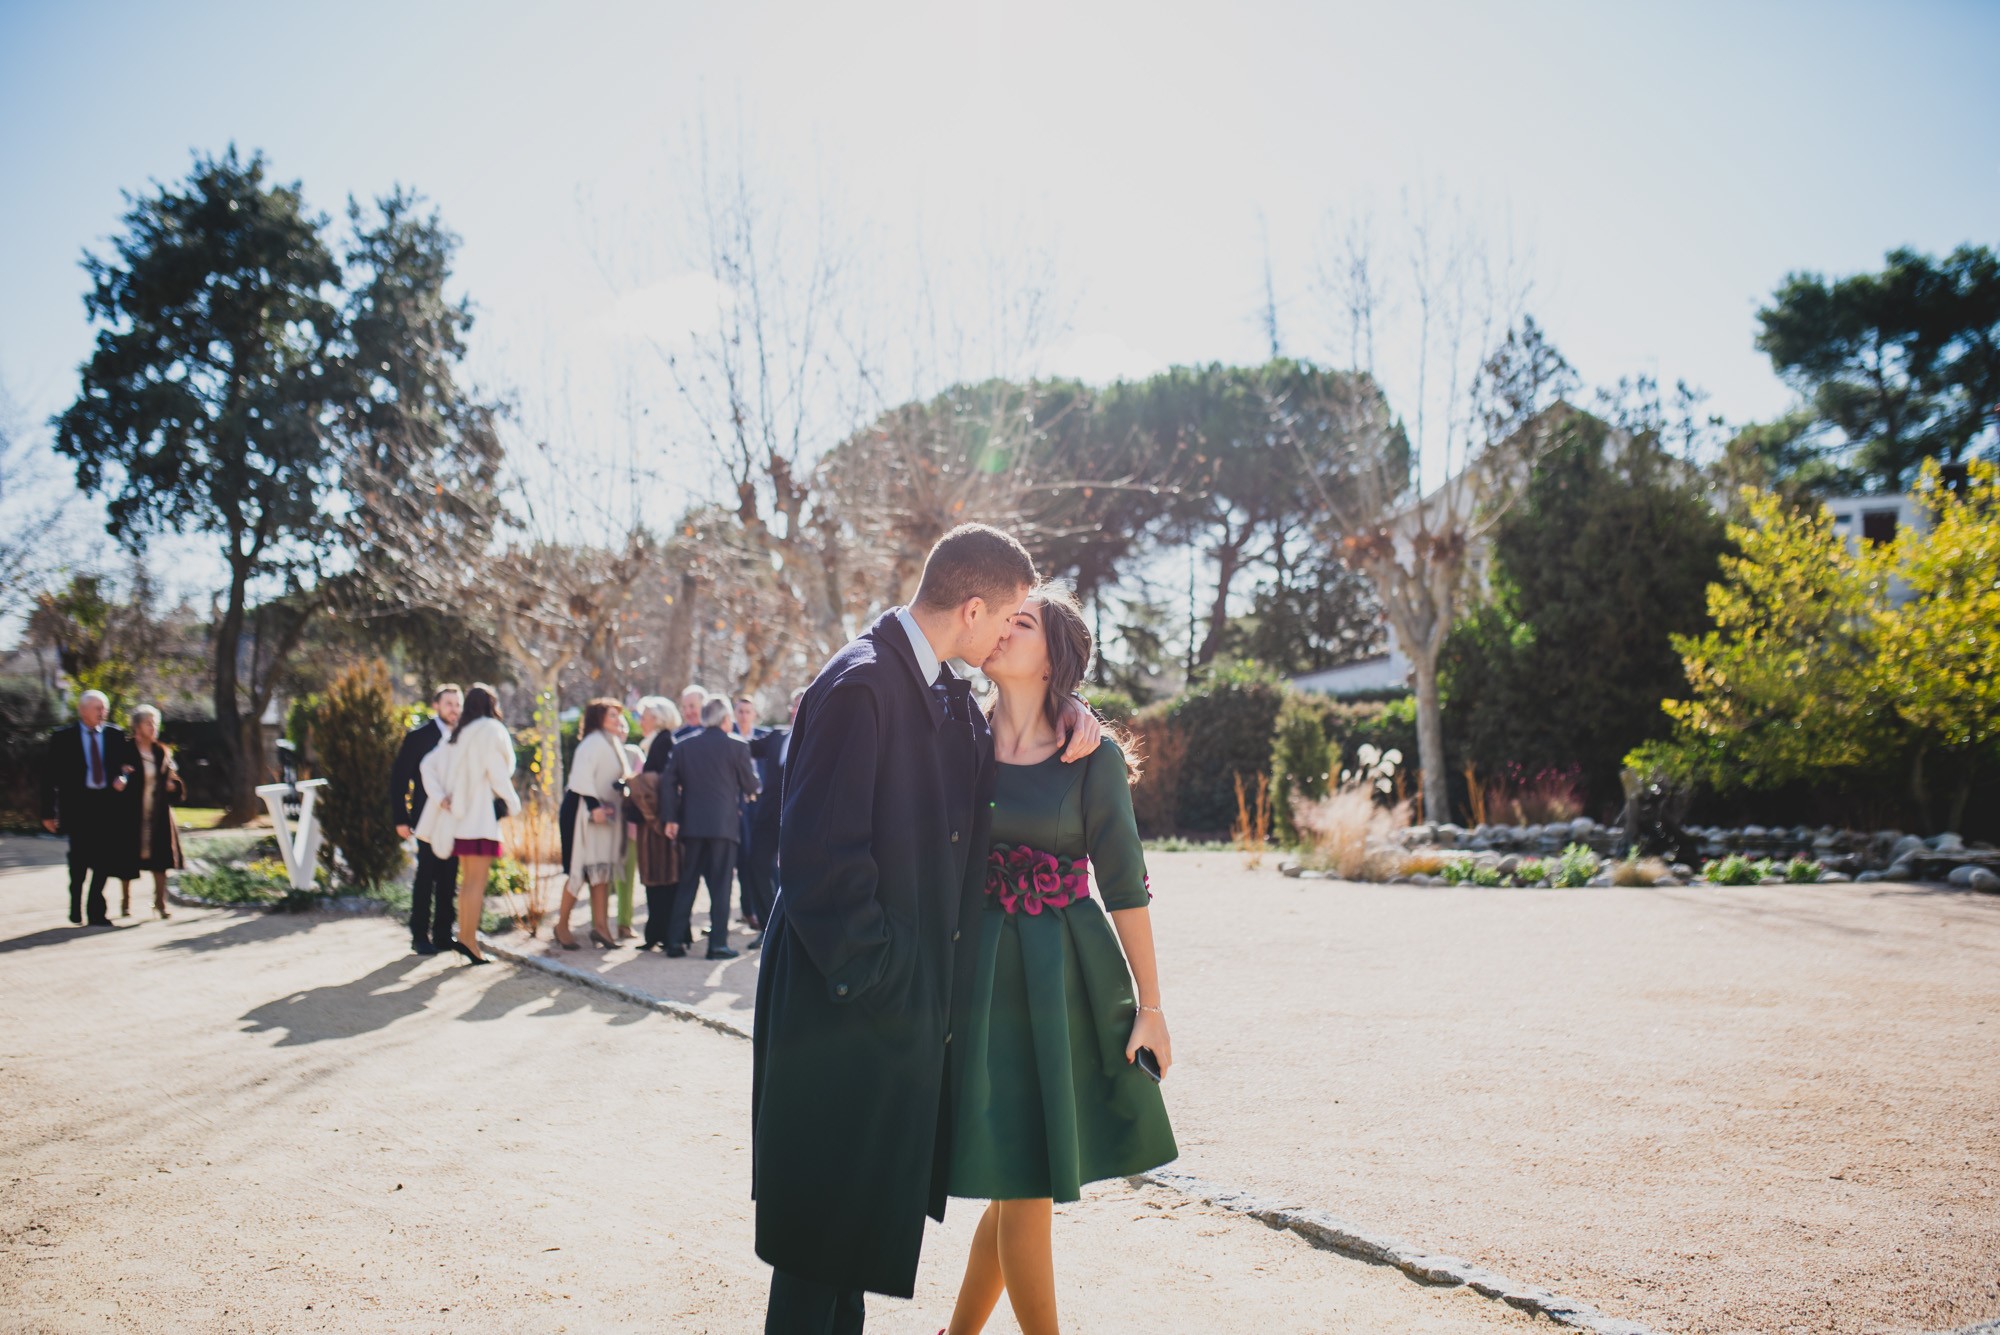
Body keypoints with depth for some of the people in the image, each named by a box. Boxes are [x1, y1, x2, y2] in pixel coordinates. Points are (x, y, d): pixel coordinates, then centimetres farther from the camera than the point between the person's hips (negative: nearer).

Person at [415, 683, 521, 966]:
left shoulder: (458, 734, 17)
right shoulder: (490, 729, -6)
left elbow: (427, 765, 10)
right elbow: (497, 772, -13)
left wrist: (440, 797, 2)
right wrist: (513, 804, -1)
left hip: (459, 814, 8)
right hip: (481, 814, -8)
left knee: (467, 879, 14)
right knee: (477, 881, -7)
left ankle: (464, 935, 14)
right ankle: (468, 939, -10)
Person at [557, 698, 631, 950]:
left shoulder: (613, 745, 17)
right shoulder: (592, 742, -12)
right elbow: (581, 777, -22)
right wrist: (594, 805, -27)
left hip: (606, 813, 9)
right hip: (584, 811, -9)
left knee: (602, 870, 6)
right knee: (581, 869, -7)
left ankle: (600, 925, 7)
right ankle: (562, 924, 4)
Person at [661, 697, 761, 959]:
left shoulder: (683, 746, 6)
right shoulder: (736, 746, -4)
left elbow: (668, 782, 2)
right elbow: (751, 786, 1)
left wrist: (670, 818, 3)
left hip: (691, 826, 4)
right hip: (723, 825, -3)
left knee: (686, 884, 11)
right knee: (720, 886, 1)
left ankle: (675, 940, 11)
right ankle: (718, 944, -1)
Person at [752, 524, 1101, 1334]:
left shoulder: (947, 692, 10)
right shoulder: (860, 684, -19)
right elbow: (818, 851, -24)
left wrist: (1069, 708, 8)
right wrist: (867, 977, -20)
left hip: (908, 990, 9)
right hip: (849, 995, -9)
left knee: (867, 1201, 20)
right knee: (827, 1203, 2)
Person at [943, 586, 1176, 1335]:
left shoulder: (1093, 758, -3)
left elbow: (1125, 886, -2)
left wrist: (1150, 1005, -1)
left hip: (1070, 976, 0)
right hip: (989, 971, 0)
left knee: (1023, 1179, 9)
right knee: (1023, 1182, 2)